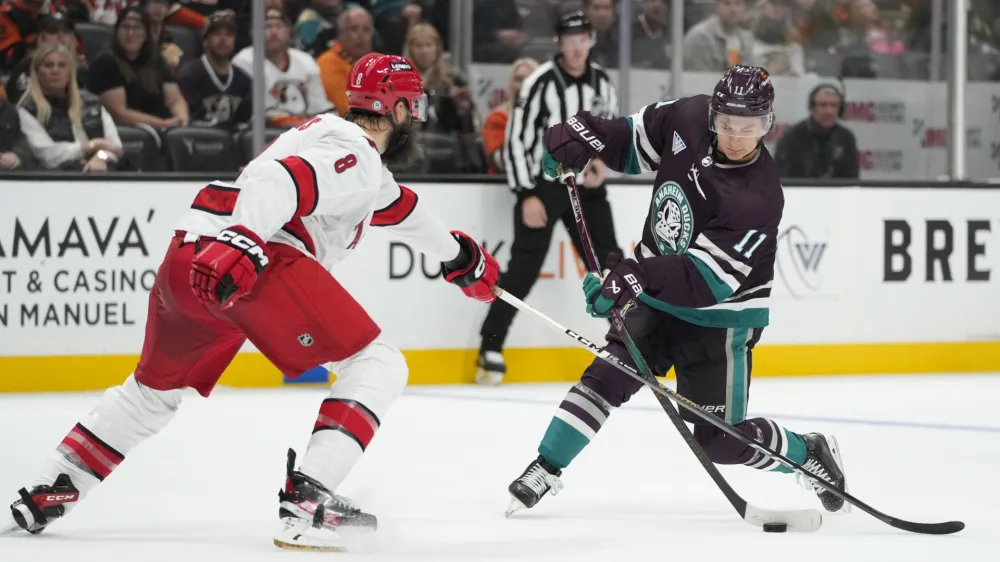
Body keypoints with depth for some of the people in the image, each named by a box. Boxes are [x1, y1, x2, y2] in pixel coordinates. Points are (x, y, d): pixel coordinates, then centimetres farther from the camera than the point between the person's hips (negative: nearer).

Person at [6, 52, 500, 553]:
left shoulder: (331, 133, 29)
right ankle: (307, 495, -16)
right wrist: (240, 244, -34)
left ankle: (46, 495, 28)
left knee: (155, 387, 29)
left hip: (186, 255, 10)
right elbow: (282, 183, -19)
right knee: (378, 366, -3)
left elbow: (393, 204, 44)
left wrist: (457, 254, 55)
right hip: (255, 261, -10)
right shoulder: (354, 154, -1)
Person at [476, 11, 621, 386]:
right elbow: (516, 140, -14)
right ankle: (491, 348, -6)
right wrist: (527, 196, -16)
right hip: (542, 184, -5)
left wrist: (602, 162, -4)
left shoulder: (601, 83, 4)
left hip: (585, 185, 5)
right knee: (525, 268, -11)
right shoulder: (541, 83, -14)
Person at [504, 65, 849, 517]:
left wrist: (637, 277, -49)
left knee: (717, 440, -1)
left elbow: (704, 279, -36)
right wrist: (582, 135, -8)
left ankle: (810, 453, 23)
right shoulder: (687, 119, -13)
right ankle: (546, 468, 2)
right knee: (607, 377, -10)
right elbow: (635, 142, 9)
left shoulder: (758, 199, -30)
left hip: (720, 318, -5)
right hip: (656, 297, 5)